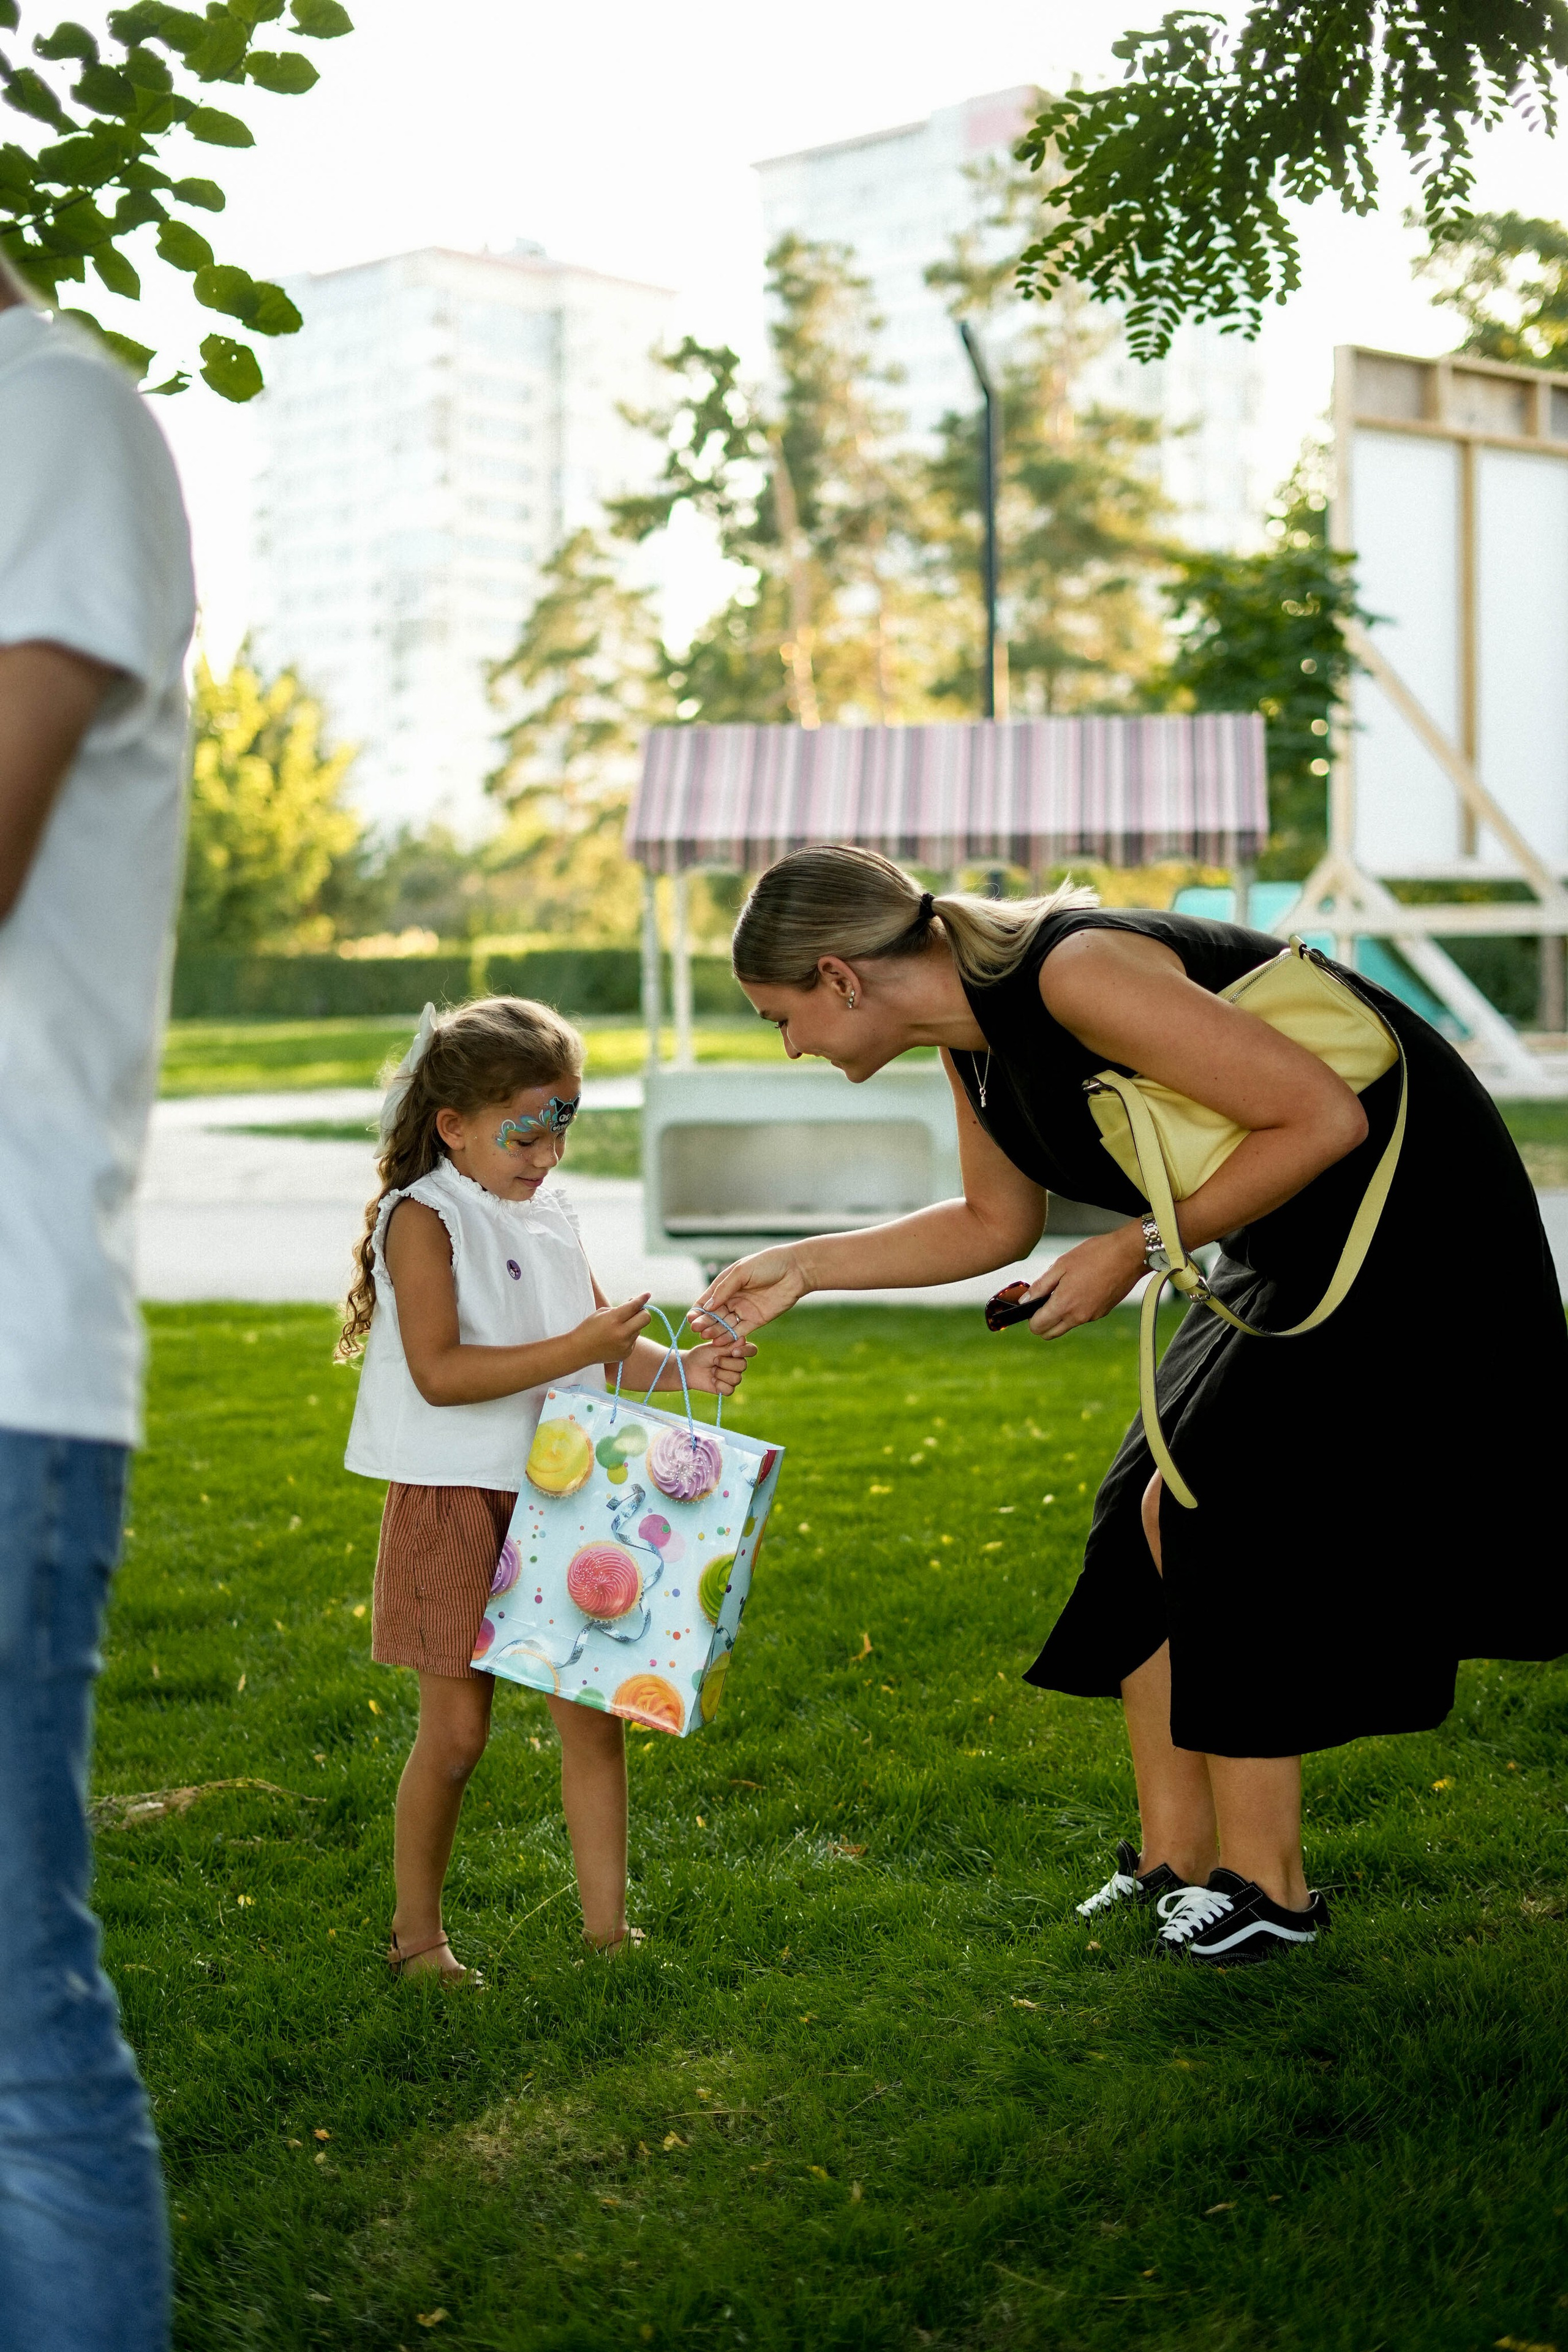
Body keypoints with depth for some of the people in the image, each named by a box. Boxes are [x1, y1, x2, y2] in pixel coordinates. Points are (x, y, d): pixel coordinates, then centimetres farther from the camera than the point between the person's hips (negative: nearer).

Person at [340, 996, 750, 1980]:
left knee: (595, 1715, 3)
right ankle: (417, 1932, 20)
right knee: (457, 1730, 2)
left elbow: (608, 1352, 19)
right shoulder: (422, 1218, -10)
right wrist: (576, 1348, -25)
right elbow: (438, 1373, -21)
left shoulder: (552, 1217, 12)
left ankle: (607, 1928, 10)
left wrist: (684, 1368, 0)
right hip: (454, 1502, -6)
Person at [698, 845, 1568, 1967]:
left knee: (1226, 1515, -9)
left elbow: (1326, 1117, -28)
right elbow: (997, 1222, 17)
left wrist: (1135, 1250, -22)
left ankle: (1266, 1881, 2)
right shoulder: (974, 1035, 1)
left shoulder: (1075, 974, -28)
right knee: (1153, 1510, 7)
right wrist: (802, 1267, 11)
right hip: (1295, 1238, 9)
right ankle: (1178, 1853, 16)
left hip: (1407, 1219, -9)